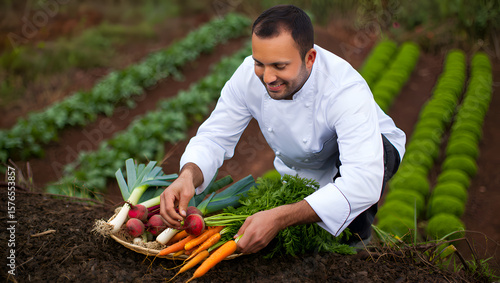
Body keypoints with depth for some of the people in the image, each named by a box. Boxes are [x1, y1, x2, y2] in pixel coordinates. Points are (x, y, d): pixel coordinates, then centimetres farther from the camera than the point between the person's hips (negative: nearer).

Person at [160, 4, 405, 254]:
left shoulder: (348, 90, -40)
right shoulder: (248, 76, -25)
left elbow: (363, 182, -49)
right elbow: (213, 138, -18)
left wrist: (279, 218, -57)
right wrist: (187, 176, -42)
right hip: (300, 174, 4)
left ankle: (355, 241, -9)